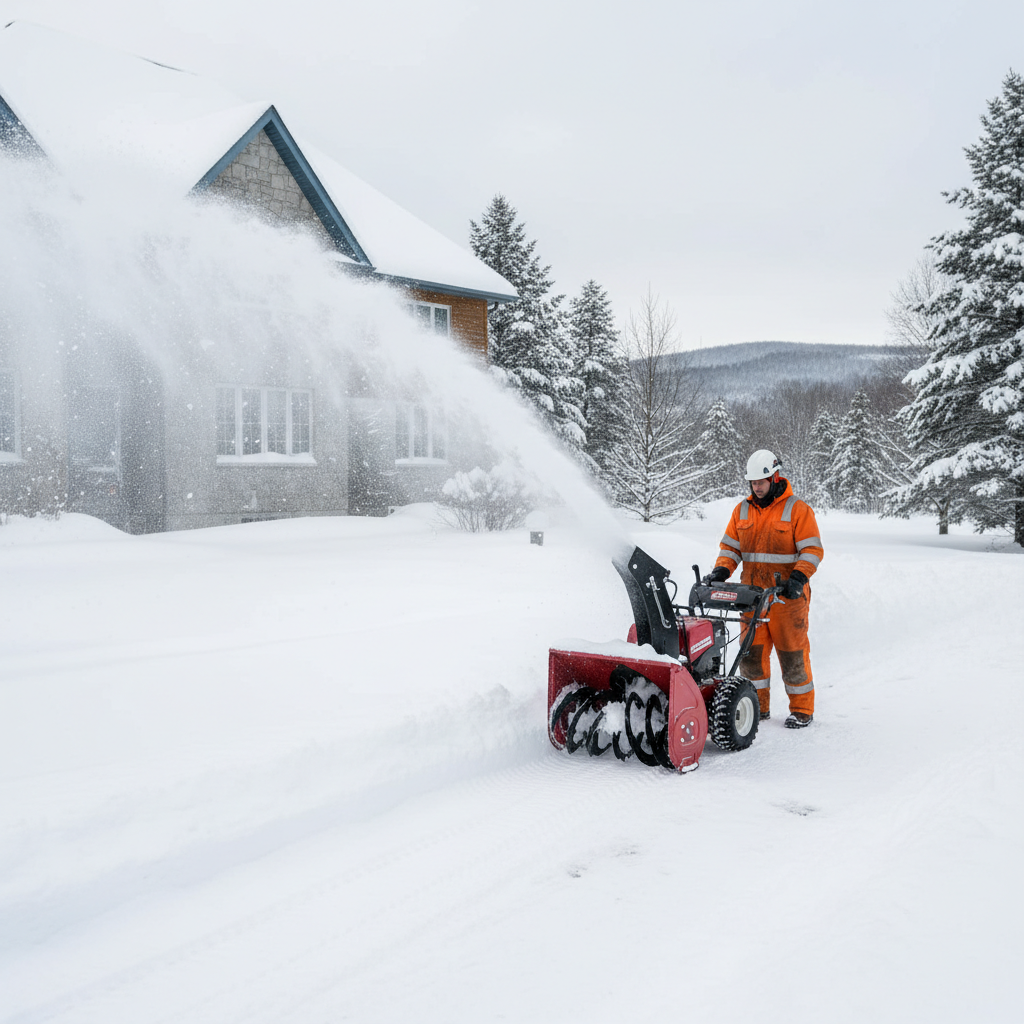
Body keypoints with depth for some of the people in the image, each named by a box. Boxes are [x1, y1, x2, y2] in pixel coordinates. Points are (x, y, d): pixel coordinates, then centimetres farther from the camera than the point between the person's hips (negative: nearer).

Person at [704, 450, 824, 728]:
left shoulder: (797, 510, -5)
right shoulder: (742, 510, 10)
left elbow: (812, 549, -8)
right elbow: (730, 546, 13)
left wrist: (798, 577, -22)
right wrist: (721, 570, -5)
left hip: (787, 597, -5)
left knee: (792, 652, 1)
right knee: (751, 651, 7)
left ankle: (802, 710, 13)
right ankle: (757, 706, 19)